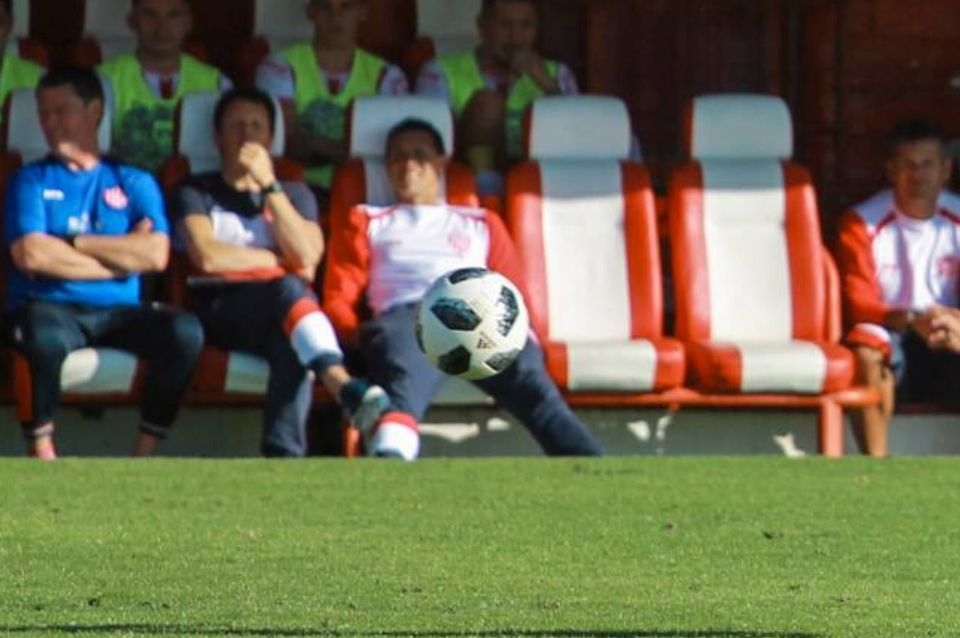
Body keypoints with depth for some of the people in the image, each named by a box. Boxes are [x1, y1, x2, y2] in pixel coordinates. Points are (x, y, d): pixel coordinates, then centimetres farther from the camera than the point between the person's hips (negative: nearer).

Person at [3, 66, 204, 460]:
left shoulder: (134, 183, 15)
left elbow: (155, 255, -2)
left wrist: (73, 242, -3)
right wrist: (122, 255, -2)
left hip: (117, 311, 2)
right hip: (49, 308, -2)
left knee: (184, 332, -29)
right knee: (45, 337, -40)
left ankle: (143, 454, -18)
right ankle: (41, 453, -21)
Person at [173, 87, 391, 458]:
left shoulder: (294, 193, 24)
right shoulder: (197, 192, 16)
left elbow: (307, 257, 2)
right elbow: (207, 257, -5)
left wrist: (268, 185, 0)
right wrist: (279, 262, 2)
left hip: (279, 315, 3)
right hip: (220, 308, -3)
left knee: (292, 344, -37)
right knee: (288, 289, -37)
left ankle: (284, 456, -51)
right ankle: (346, 387, -60)